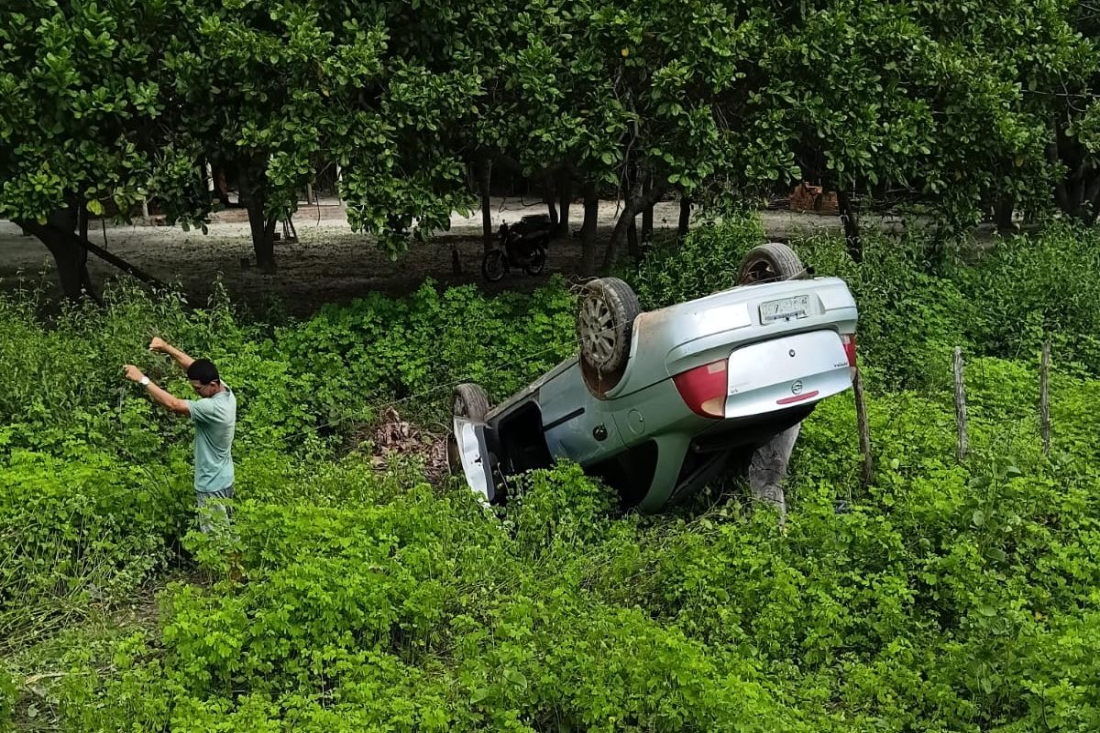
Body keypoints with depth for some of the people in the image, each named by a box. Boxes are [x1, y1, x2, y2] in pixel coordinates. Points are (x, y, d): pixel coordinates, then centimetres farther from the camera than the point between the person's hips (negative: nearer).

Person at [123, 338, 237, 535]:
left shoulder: (213, 407, -30)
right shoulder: (225, 390, -3)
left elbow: (173, 404, -32)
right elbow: (192, 365, 5)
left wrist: (142, 379, -26)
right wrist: (167, 348, -3)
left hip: (212, 485, -10)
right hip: (221, 480, 10)